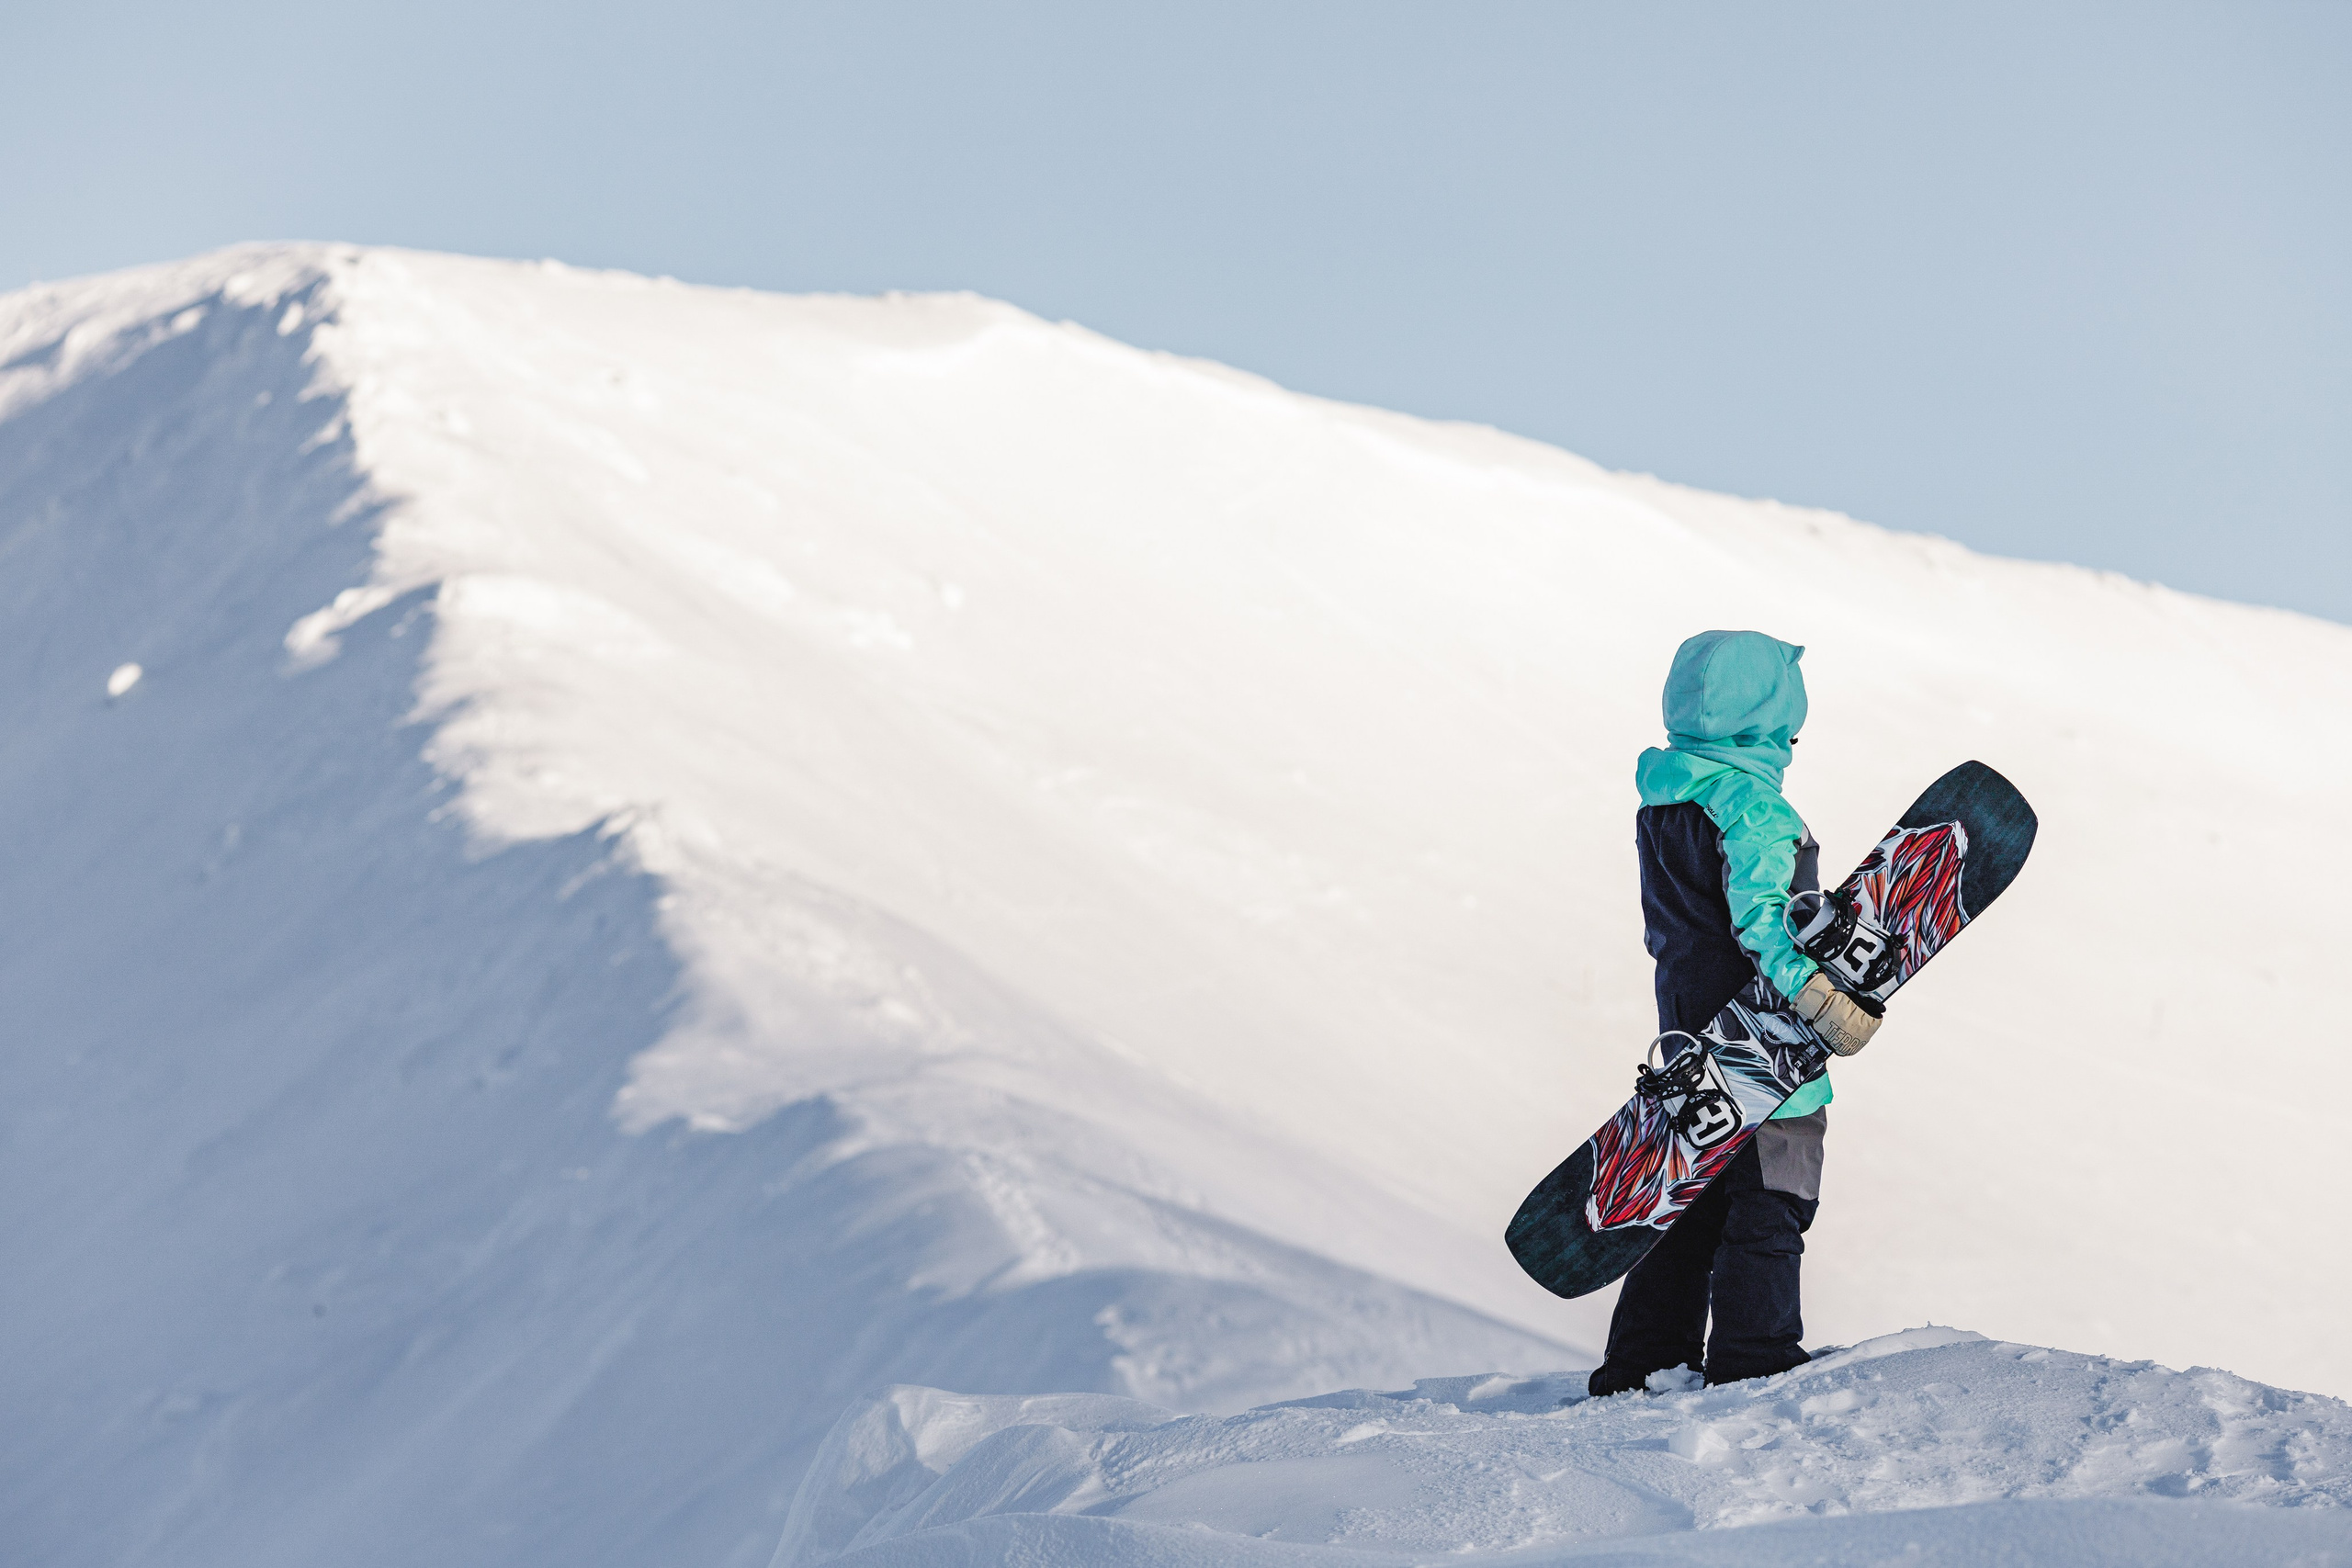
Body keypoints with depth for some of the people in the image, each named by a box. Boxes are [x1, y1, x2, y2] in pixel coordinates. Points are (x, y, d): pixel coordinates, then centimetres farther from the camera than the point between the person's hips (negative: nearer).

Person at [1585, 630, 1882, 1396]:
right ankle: (1754, 1366, 1)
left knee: (1693, 1203, 15)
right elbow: (1760, 918, -29)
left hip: (1689, 1033, 9)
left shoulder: (1660, 805, 10)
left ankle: (1643, 1366, 17)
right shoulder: (1753, 808, -18)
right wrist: (1821, 999, -33)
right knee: (1767, 1205, -1)